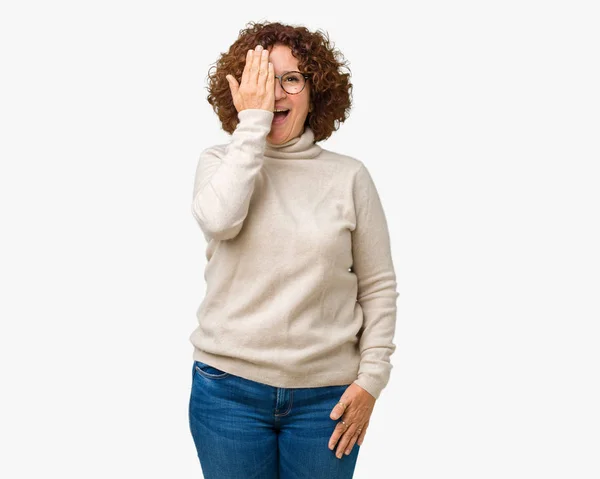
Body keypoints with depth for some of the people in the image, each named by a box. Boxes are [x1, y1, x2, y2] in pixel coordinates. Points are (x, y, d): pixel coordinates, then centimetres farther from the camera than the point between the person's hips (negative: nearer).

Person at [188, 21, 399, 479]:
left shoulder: (349, 176, 0)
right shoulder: (221, 162, 2)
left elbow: (379, 286, 3)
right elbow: (218, 220, -20)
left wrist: (372, 377, -4)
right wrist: (251, 121, -15)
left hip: (326, 396, 0)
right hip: (230, 389, 0)